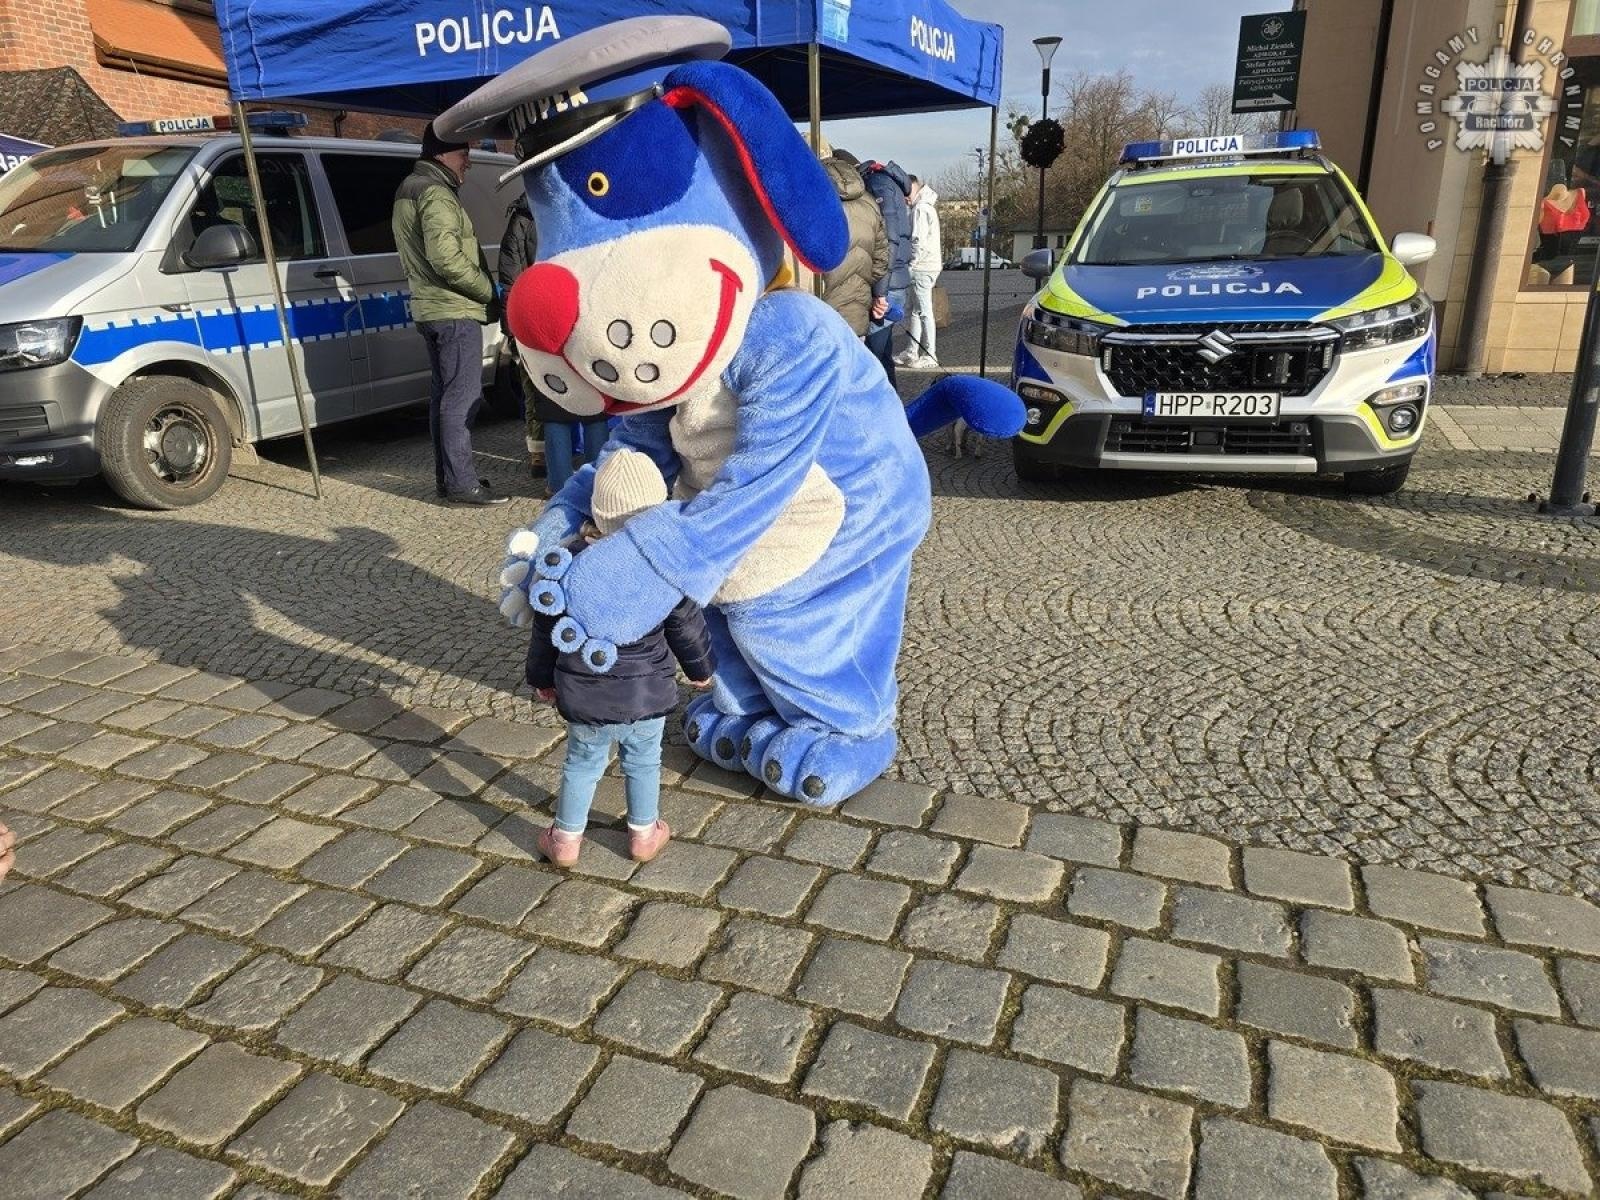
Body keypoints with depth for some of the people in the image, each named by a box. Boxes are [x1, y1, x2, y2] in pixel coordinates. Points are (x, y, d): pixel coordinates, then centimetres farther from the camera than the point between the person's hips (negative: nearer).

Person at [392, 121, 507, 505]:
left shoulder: (409, 190, 20)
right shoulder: (436, 193, -14)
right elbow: (446, 258, -24)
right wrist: (488, 290, -12)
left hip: (431, 309, 11)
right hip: (455, 311, -11)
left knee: (445, 394, 14)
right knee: (463, 397, -9)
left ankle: (446, 477, 19)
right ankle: (461, 483, -9)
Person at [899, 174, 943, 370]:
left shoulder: (920, 208, -13)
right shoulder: (926, 207, 19)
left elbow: (919, 242, -21)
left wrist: (910, 264, -13)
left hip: (922, 268, -10)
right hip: (927, 266, 10)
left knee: (924, 312, -6)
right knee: (915, 311, 14)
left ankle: (930, 357, -2)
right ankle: (912, 352, 20)